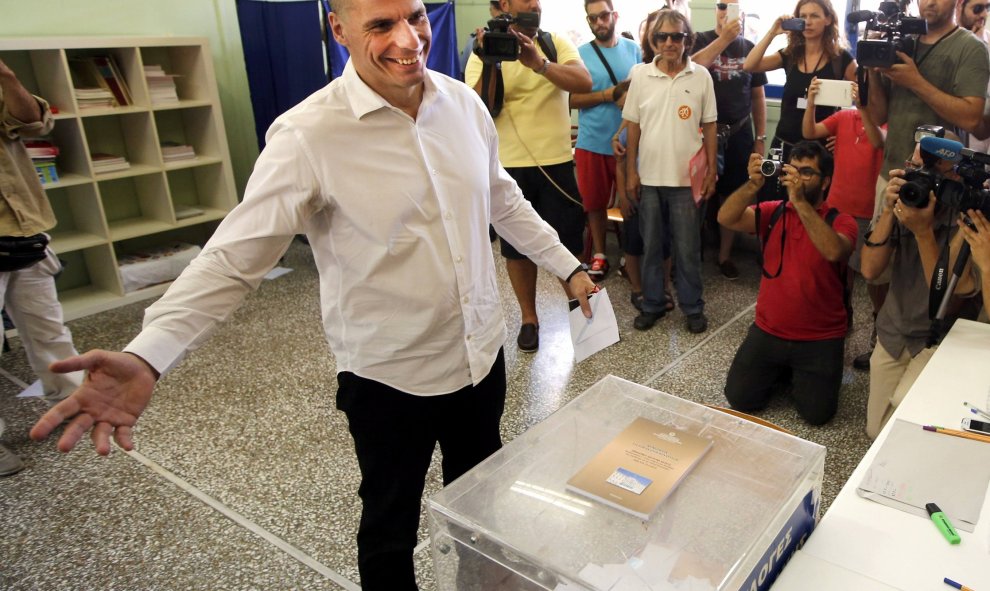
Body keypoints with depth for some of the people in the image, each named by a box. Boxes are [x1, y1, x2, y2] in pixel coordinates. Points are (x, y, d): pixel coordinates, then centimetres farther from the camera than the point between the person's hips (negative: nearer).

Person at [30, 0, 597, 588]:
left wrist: (568, 265, 14)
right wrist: (146, 357, -34)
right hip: (391, 378, -5)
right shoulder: (309, 135, -21)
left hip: (483, 353, 6)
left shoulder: (464, 102, -4)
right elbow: (237, 253, -22)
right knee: (391, 524, 18)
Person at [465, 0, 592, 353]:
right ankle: (528, 318, 25)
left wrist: (538, 62, -29)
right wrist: (490, 65, -24)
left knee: (567, 244, 8)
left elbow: (584, 83, -16)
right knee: (517, 247, 9)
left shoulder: (557, 44, 2)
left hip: (557, 162, 1)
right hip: (509, 166, 0)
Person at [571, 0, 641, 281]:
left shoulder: (633, 49, 5)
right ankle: (599, 254, 25)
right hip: (592, 142, -1)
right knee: (595, 202, 9)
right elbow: (572, 99, -7)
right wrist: (610, 94, -15)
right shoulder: (580, 54, -1)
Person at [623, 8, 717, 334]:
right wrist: (631, 171, 1)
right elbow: (633, 126, 3)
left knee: (688, 248, 7)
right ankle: (653, 303, 26)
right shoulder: (640, 74, 0)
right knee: (651, 245, 12)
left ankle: (693, 307, 22)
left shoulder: (701, 76, -1)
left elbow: (709, 127, 4)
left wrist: (711, 171, 1)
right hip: (649, 176, 1)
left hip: (687, 176, -1)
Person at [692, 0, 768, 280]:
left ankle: (724, 255, 20)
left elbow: (758, 96, 11)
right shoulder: (701, 40, 0)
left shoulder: (749, 48, 8)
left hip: (739, 133, 3)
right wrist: (724, 38, -24)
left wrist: (760, 138, 7)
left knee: (732, 196, 8)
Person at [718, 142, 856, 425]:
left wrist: (800, 201, -35)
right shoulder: (773, 213, 0)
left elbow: (833, 252, -32)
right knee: (739, 398, -4)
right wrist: (753, 184, -32)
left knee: (817, 413, -10)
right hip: (768, 331, 3)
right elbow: (726, 218, -16)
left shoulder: (840, 221, -8)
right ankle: (781, 369, 25)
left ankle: (800, 373, 22)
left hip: (821, 338, -2)